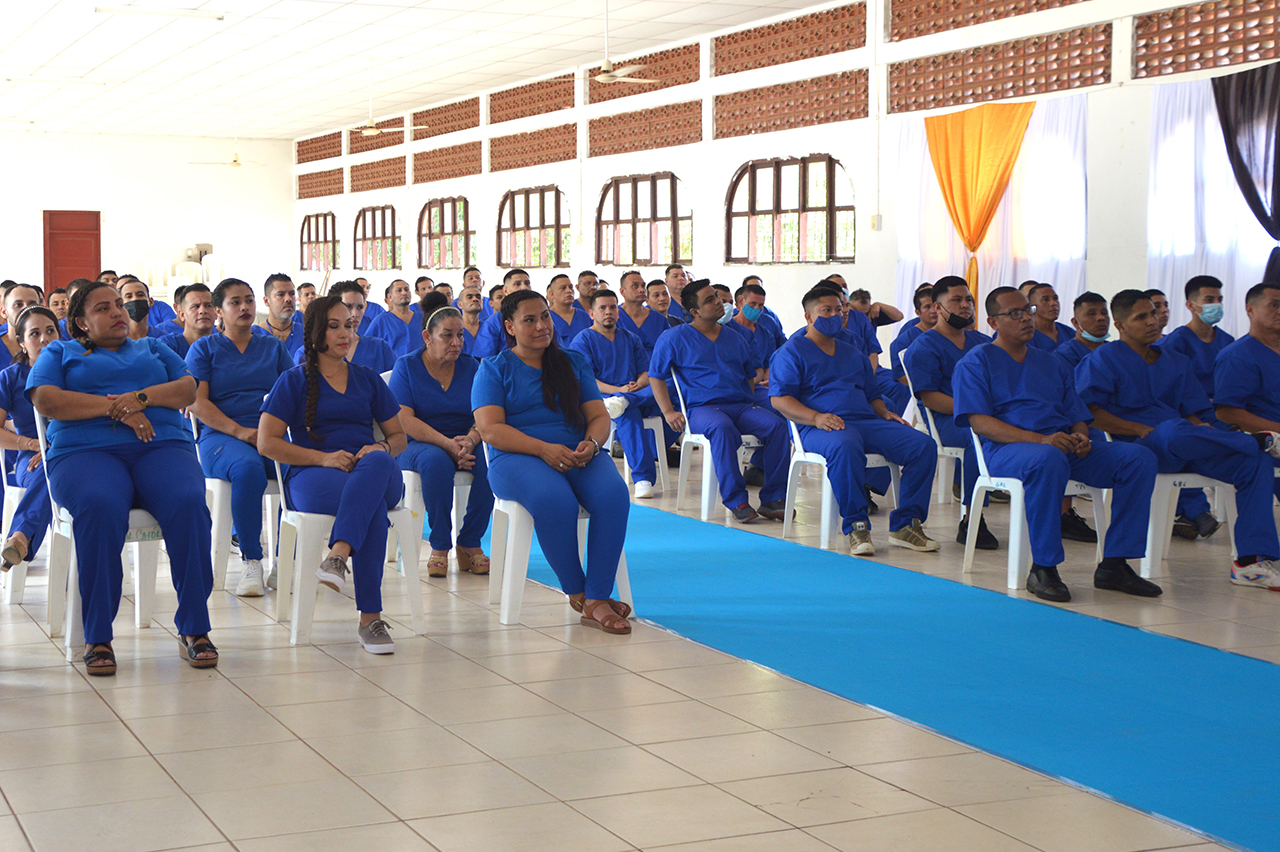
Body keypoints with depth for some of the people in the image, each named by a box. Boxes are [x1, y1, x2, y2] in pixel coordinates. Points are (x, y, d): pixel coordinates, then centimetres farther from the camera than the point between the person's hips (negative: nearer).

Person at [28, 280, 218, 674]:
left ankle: (194, 628, -28)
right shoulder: (60, 353, 23)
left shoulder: (153, 348, 31)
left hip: (161, 446, 2)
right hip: (85, 450, -2)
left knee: (188, 503, -32)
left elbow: (188, 389, 15)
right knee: (100, 507, -38)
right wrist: (114, 408, -6)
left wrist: (142, 398, -5)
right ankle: (97, 638, -32)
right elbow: (45, 399, 3)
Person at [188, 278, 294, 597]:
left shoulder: (273, 347, 23)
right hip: (220, 436, -2)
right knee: (248, 468, -39)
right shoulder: (204, 348, 14)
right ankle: (251, 563, -31)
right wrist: (240, 432, -14)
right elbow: (196, 402, 1)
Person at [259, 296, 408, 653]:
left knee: (378, 463, -39)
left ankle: (338, 555, -54)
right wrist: (323, 458, -11)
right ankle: (370, 619, -45)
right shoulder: (294, 381, 12)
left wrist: (382, 448, -4)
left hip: (374, 472, 3)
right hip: (311, 476, -3)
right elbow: (267, 442, 3)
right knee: (372, 501, -39)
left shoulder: (368, 379, 24)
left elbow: (399, 436, 23)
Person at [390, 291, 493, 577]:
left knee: (488, 462, -31)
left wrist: (469, 441, -25)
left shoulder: (471, 366, 11)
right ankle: (439, 547, -24)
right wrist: (448, 444, -23)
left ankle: (469, 545, -15)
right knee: (436, 461, -37)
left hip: (466, 444, 3)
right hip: (418, 445, -3)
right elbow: (404, 420, -11)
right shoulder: (406, 366, 2)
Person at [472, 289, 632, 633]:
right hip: (518, 457, -3)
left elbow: (599, 416, 13)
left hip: (578, 455, 3)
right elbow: (490, 429, -5)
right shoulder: (494, 369, 8)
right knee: (554, 500, -37)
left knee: (613, 494, -30)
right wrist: (544, 449, -18)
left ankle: (597, 599, -29)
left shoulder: (574, 363, 20)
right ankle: (576, 593, -19)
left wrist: (592, 443, -11)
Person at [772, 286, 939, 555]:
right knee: (845, 446, -43)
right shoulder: (792, 352, 10)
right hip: (823, 427, -6)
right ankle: (855, 527, -32)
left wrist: (885, 413, 10)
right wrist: (816, 417, -19)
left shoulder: (853, 354, 31)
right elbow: (780, 399, -3)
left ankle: (904, 525, -15)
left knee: (923, 445, -17)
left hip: (867, 421, 6)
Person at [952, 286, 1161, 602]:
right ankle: (1043, 569, -31)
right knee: (1048, 460, -42)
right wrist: (1040, 439, -20)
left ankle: (1114, 564, -15)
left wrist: (1081, 437, -5)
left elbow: (1077, 416, 23)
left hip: (1064, 444, 6)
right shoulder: (976, 362, 9)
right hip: (1007, 448, -6)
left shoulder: (1052, 364, 29)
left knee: (1140, 458, -16)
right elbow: (979, 422, -6)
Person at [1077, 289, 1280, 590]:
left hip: (1184, 452, 6)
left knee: (1256, 463, -18)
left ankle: (1251, 561, -24)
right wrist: (1143, 430, -15)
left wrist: (1203, 429, -7)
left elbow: (1194, 415, 18)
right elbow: (1091, 415, -7)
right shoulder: (1104, 359, 6)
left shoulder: (1175, 361, 24)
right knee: (1174, 431, -41)